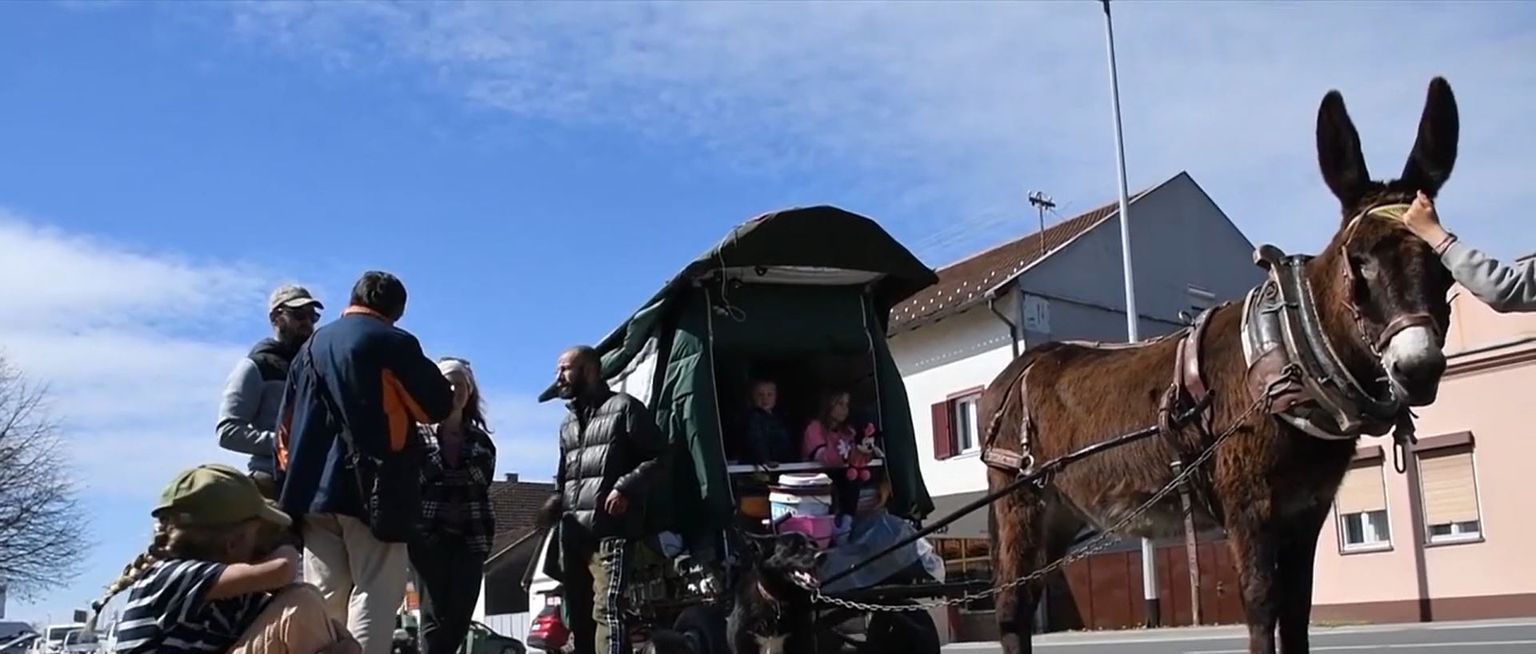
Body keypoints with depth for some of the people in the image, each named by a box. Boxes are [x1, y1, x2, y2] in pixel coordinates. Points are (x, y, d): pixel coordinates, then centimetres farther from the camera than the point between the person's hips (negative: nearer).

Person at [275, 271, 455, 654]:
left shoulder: (312, 345, 15)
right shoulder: (394, 344, -3)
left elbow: (286, 423, 16)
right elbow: (439, 407, 1)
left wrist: (291, 484, 19)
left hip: (315, 489, 6)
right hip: (374, 491, -6)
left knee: (324, 597, 9)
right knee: (375, 593, -4)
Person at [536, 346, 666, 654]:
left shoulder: (623, 407, 1)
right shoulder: (568, 424, 25)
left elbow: (657, 459, -4)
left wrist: (625, 488, -18)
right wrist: (555, 504, 11)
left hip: (609, 531, -8)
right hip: (572, 535, 8)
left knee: (606, 611, -18)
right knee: (579, 616, 10)